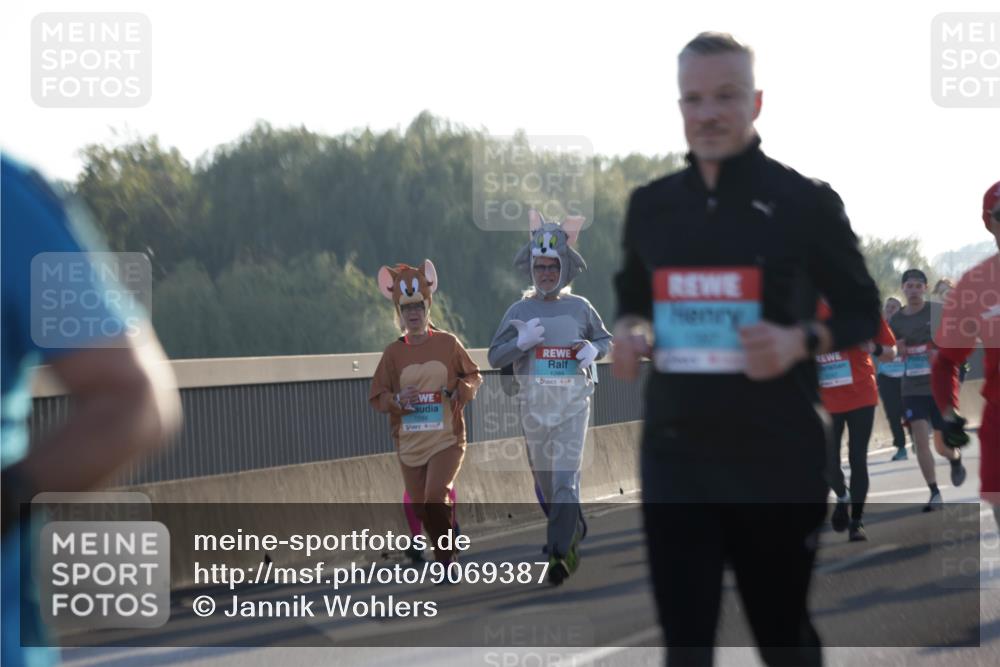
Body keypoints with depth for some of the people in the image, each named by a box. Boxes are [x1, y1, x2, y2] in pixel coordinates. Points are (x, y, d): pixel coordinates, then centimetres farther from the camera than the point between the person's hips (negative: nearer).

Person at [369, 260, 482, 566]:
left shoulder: (448, 343, -1)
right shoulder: (393, 352, 2)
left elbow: (473, 375, 10)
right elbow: (376, 396, 4)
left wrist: (462, 390, -10)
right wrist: (396, 400, -16)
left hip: (447, 439, -3)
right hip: (410, 443, 3)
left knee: (436, 495, -22)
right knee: (421, 507, 5)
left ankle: (446, 556, -6)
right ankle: (444, 554, 26)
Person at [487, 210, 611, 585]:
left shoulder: (580, 308, 3)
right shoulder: (519, 311, 4)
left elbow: (606, 339, 17)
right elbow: (494, 358, 4)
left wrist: (593, 349, -6)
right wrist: (521, 343, -15)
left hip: (573, 402, -2)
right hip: (534, 403, 2)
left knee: (565, 476, -14)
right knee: (543, 476, 12)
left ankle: (560, 550, -15)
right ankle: (574, 530, 35)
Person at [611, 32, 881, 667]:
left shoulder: (806, 202, -3)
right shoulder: (650, 204, 9)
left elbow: (864, 311, 1)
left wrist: (801, 341, -19)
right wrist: (629, 331, -3)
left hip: (777, 457, -3)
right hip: (675, 453, 3)